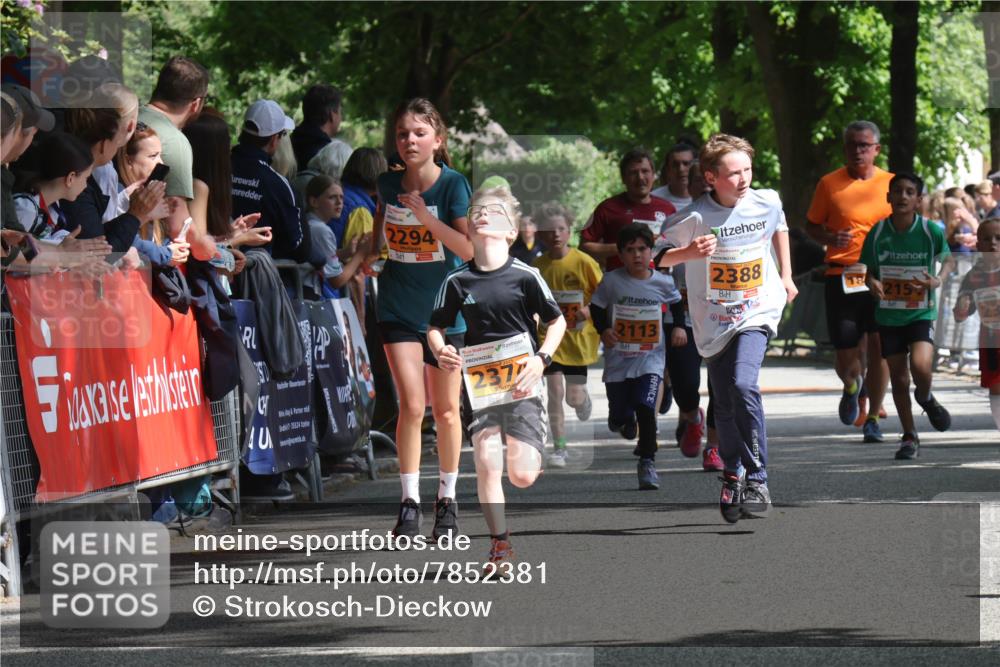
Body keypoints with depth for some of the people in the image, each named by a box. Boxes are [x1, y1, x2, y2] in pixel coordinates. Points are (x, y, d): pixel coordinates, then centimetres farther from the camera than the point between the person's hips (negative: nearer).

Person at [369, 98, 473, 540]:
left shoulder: (453, 184, -11)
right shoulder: (389, 184, 0)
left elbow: (470, 248, -20)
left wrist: (425, 216, -26)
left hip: (444, 309, -1)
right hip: (398, 309, 1)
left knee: (446, 411, 8)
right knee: (411, 406, -11)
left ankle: (447, 500, 23)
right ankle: (409, 503, -5)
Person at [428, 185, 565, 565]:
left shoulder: (524, 276, -6)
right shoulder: (457, 282, -1)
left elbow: (557, 321, 2)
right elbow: (436, 328, 9)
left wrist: (542, 359, -12)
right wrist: (440, 353, -12)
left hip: (522, 383, -2)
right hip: (480, 386, 2)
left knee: (522, 476, -7)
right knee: (487, 464, -10)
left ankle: (535, 460, 31)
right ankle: (499, 544, 3)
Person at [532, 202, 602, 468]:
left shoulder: (583, 262, -9)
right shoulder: (539, 266, -1)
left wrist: (590, 310, -18)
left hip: (578, 336, -1)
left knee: (574, 396, 3)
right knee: (555, 392, -8)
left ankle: (584, 399, 42)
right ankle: (559, 449, -1)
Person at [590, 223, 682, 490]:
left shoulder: (662, 282, -3)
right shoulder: (612, 281, -6)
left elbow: (676, 303, 17)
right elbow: (596, 307, 6)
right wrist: (603, 330, -10)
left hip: (650, 357, -1)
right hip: (618, 357, 1)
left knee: (645, 408, -19)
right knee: (618, 417, 10)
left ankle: (647, 463, -11)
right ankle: (626, 421, 49)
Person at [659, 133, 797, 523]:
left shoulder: (766, 202, -3)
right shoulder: (697, 216, -13)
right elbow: (659, 258, -10)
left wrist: (786, 275, 23)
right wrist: (689, 253, -29)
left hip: (757, 312, 0)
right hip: (714, 320, 1)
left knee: (743, 385, -23)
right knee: (725, 405, 9)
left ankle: (757, 480, -19)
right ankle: (732, 476, 34)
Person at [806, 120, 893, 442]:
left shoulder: (890, 184, 7)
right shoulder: (829, 184, 3)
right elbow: (812, 225, 10)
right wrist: (830, 239, -10)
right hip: (841, 278, -1)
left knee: (878, 350, -4)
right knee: (846, 358, -2)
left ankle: (872, 418, 10)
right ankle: (851, 387, 34)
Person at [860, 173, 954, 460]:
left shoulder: (930, 231, -9)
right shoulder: (877, 233, -5)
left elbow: (948, 259, 8)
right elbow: (870, 271, 6)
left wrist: (939, 279, -12)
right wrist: (872, 283, -17)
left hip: (922, 313, -2)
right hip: (888, 315, 2)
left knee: (920, 365, -23)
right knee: (899, 379, 7)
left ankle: (926, 398, 13)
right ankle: (909, 437, 22)